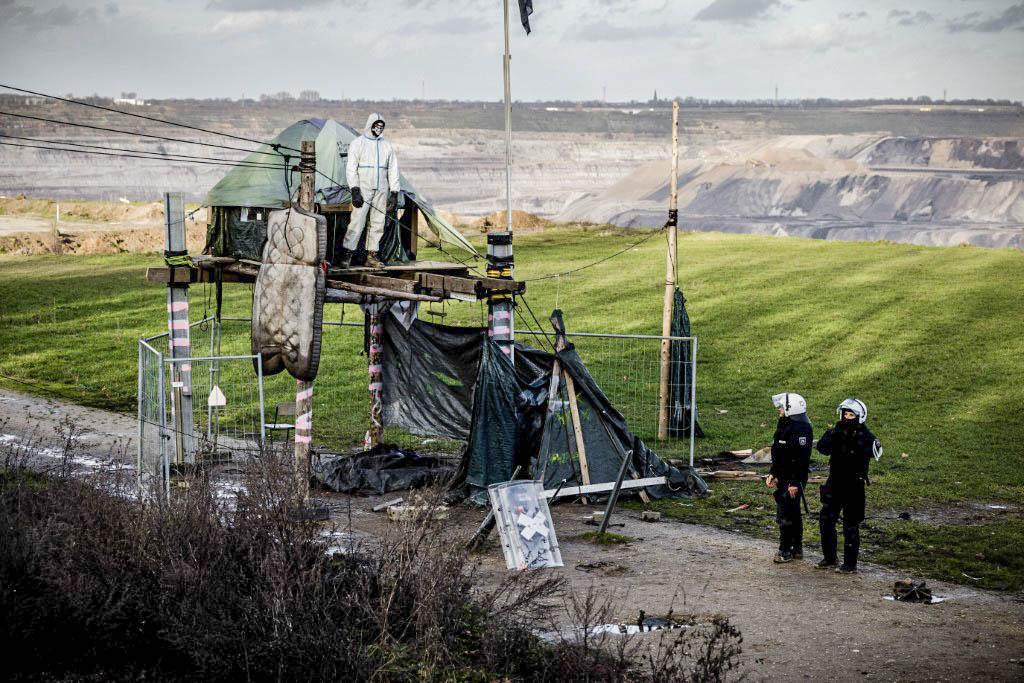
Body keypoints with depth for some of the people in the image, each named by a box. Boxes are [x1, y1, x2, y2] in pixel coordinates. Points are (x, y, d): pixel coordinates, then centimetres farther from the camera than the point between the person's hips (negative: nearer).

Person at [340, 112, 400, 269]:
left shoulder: (387, 146, 12)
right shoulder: (358, 143, -1)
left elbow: (393, 170, 14)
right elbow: (351, 168, -5)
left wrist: (394, 192, 7)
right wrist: (355, 190, -14)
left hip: (381, 191, 5)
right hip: (363, 189, -5)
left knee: (377, 223, 4)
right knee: (357, 221, -12)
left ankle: (372, 255, 10)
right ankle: (346, 254, -9)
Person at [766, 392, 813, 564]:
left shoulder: (801, 429, -19)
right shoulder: (785, 426, 14)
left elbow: (801, 457, -23)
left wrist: (795, 482, -25)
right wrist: (772, 473, 19)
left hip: (793, 480, -10)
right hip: (783, 478, 10)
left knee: (785, 514, -9)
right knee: (793, 513, 16)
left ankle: (785, 551, -3)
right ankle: (797, 549, 24)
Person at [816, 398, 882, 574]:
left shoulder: (864, 435, -8)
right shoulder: (837, 432, 5)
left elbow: (874, 451, -26)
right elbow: (822, 447, -9)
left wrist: (855, 434, -30)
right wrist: (833, 434, -24)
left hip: (854, 486, -6)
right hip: (835, 483, 6)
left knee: (851, 526, -1)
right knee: (826, 520, 10)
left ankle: (850, 564, 7)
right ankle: (830, 558, 24)